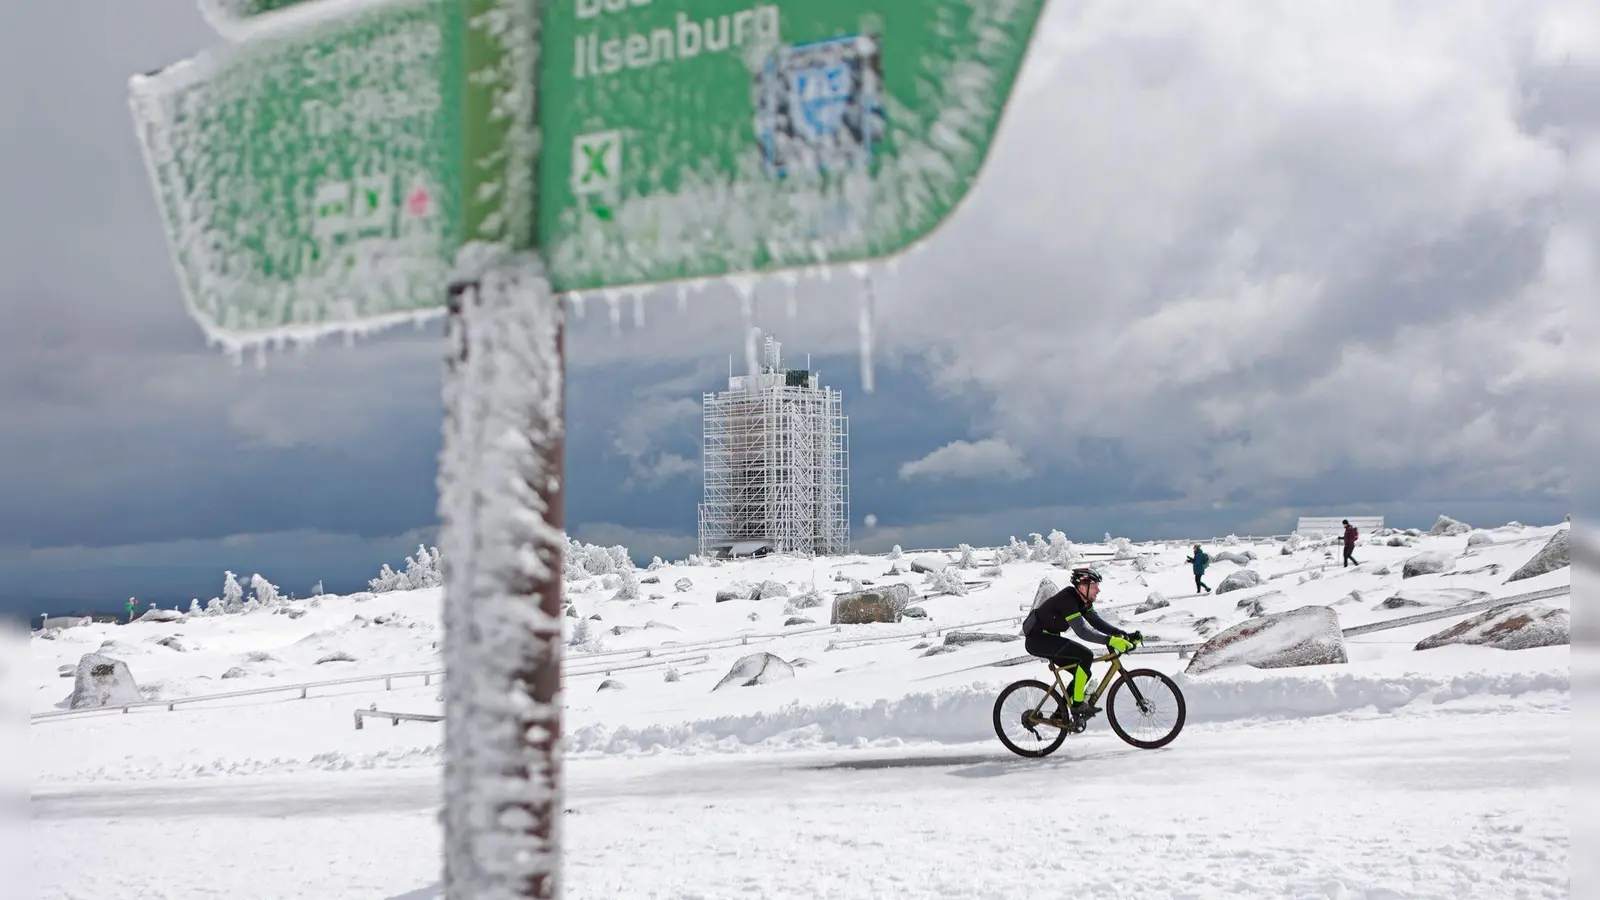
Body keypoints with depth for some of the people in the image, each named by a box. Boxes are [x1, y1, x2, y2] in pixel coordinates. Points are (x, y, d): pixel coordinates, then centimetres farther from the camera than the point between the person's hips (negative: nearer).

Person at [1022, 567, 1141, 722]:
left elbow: (1098, 623, 1)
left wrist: (1125, 635, -10)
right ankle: (1078, 706, -15)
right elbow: (1082, 631, -33)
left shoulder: (1083, 601, 5)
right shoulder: (1068, 599, -25)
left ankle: (1060, 714, 12)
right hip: (1037, 639, -10)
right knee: (1085, 656, -22)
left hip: (1047, 639, 10)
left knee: (1083, 673, 6)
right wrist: (1111, 640, -41)